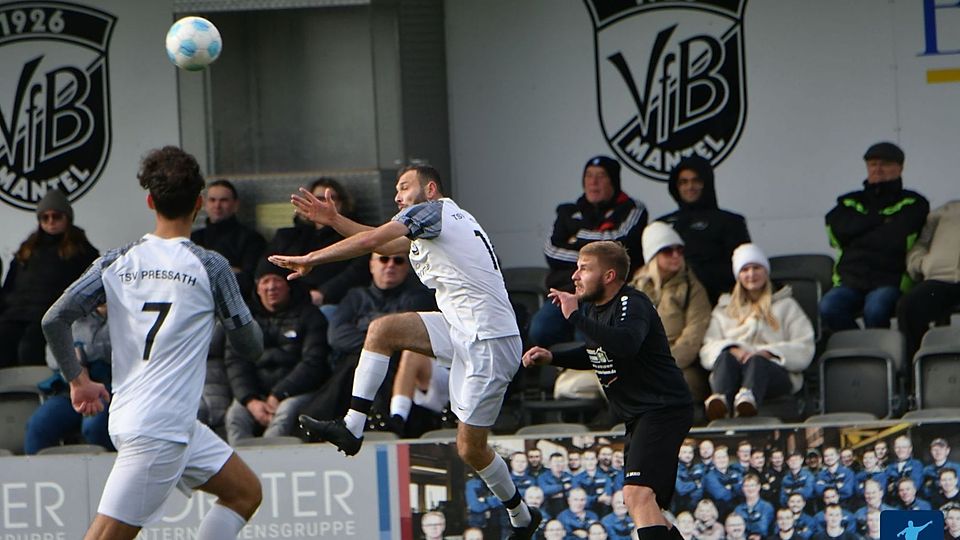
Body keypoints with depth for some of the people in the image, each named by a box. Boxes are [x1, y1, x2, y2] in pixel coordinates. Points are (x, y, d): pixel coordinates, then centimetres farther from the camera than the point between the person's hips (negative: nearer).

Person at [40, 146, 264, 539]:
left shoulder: (117, 262, 6)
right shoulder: (209, 267, -7)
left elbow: (54, 320, 0)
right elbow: (251, 345, 2)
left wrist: (78, 381, 13)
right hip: (160, 429, -7)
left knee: (246, 493, 18)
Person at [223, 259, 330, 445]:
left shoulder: (309, 316, 6)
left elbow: (313, 363, -4)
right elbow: (235, 362, 4)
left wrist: (278, 395, -14)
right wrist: (251, 401, -14)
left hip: (297, 392, -3)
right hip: (255, 392, 3)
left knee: (286, 411, -35)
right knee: (236, 414, -28)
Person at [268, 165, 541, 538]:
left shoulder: (433, 209, -8)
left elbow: (371, 240, -15)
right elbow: (382, 244, 25)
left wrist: (311, 258, -11)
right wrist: (334, 220, 17)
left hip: (490, 341, -10)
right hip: (463, 329, 10)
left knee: (470, 448, -3)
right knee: (382, 329, -4)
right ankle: (351, 428, -8)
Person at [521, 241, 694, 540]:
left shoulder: (632, 304, -17)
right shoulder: (593, 307, 12)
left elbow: (626, 344, -40)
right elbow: (596, 355, 30)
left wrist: (575, 316, -32)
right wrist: (551, 357, 14)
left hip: (664, 410, -11)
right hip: (638, 416, 11)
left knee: (638, 494, -28)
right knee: (644, 507, 18)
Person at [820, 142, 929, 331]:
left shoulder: (913, 204, 9)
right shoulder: (849, 203, 20)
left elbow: (897, 240, -7)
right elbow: (839, 231, 0)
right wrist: (880, 219, 1)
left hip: (890, 281, -3)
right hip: (850, 280, 3)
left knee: (875, 308, -36)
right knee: (829, 307, -29)